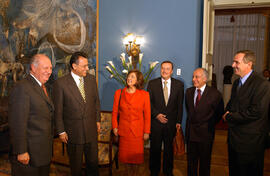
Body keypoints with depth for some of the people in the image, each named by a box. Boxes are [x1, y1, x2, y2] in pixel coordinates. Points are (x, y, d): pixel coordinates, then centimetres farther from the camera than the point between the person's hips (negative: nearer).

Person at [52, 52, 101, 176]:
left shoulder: (91, 79, 1)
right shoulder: (60, 83, -12)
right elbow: (57, 110, -8)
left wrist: (97, 120, 10)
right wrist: (61, 131, -6)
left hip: (91, 129, 4)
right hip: (73, 132, -3)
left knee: (93, 162, 17)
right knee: (76, 165, 15)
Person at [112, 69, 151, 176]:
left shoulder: (144, 94, -6)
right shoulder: (119, 93, 0)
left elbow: (147, 114, -3)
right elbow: (115, 111, 5)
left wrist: (146, 131, -3)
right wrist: (114, 126, 0)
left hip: (138, 130, -1)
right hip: (123, 130, 2)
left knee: (136, 154, 8)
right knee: (125, 154, 10)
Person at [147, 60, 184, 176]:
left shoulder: (179, 85, 1)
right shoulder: (152, 83, -1)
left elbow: (180, 105, 2)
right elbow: (148, 102, -1)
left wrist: (178, 121, -1)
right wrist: (156, 114, -12)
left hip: (171, 123, 1)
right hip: (155, 122, 0)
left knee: (169, 148, 14)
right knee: (155, 148, 11)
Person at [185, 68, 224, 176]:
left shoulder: (214, 94, -13)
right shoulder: (189, 91, 2)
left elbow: (220, 113, -1)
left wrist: (210, 125, 2)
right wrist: (192, 121, 11)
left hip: (205, 132, -4)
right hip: (190, 132, 4)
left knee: (205, 161, 13)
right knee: (191, 160, 17)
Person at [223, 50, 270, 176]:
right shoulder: (236, 82, 10)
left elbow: (256, 112, -24)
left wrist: (229, 117, -16)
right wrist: (227, 112, -3)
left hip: (250, 141, -8)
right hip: (234, 137, 8)